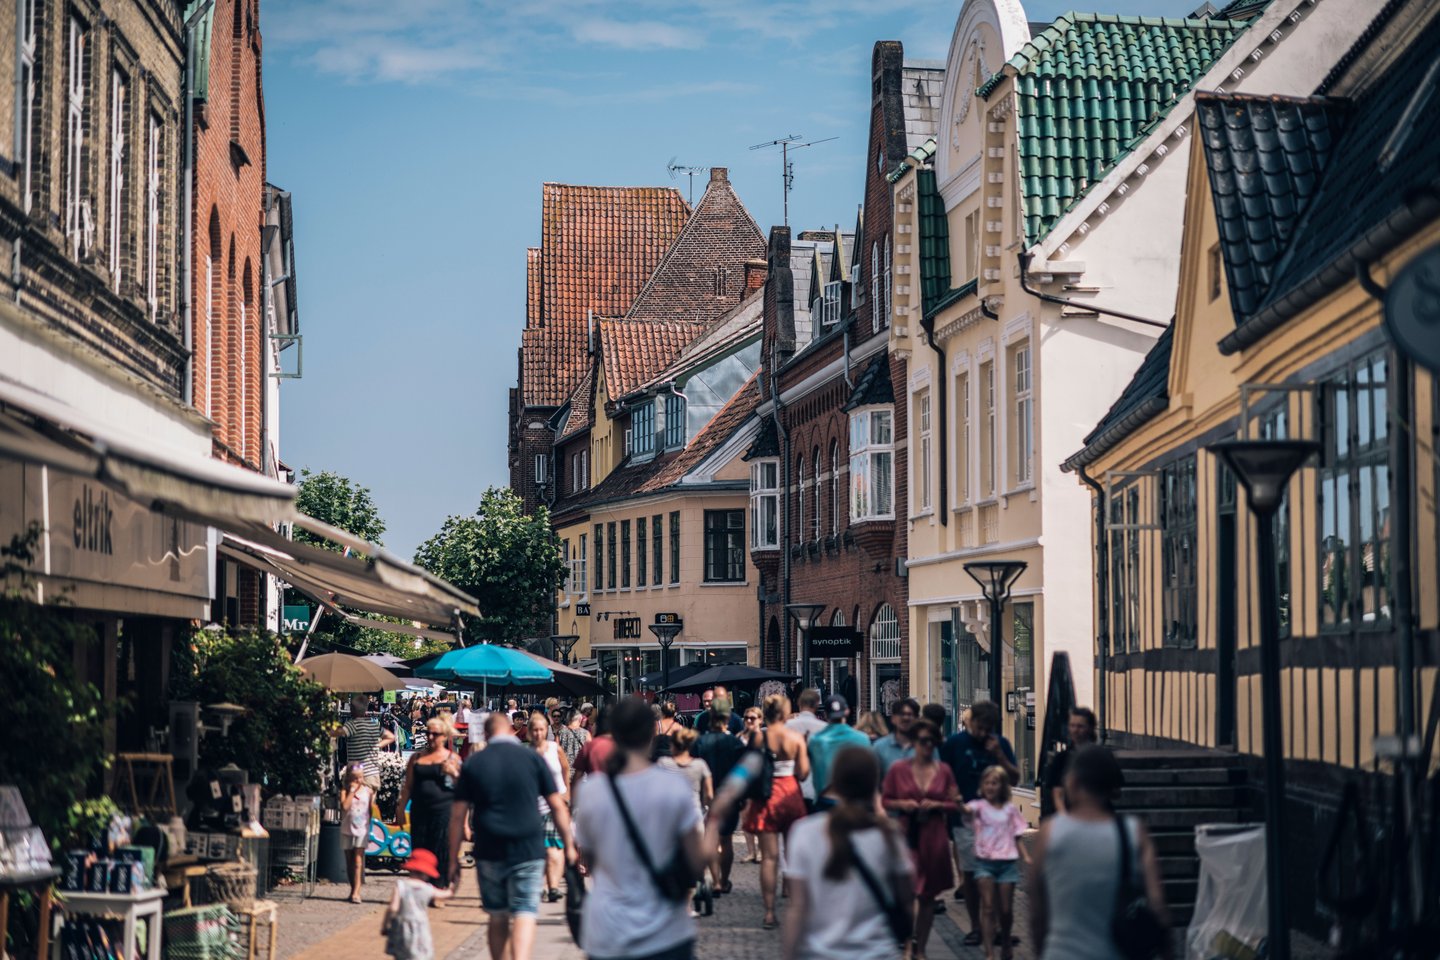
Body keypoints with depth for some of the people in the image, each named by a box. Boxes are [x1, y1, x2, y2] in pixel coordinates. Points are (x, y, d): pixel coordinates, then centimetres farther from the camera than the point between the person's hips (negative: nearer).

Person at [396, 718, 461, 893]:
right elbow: (408, 786, 15)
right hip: (420, 811, 3)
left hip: (444, 811, -3)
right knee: (419, 851, 2)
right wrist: (401, 809, 10)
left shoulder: (452, 758, 6)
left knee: (441, 852, -5)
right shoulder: (416, 759, 14)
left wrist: (453, 773, -13)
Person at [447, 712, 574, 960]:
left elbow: (458, 814, 3)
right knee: (525, 915, -5)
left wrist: (454, 858, 8)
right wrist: (568, 845, 11)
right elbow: (557, 806, 3)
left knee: (498, 918, 14)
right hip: (528, 850, -2)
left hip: (489, 853, 2)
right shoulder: (532, 758, 2)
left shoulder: (472, 763, 4)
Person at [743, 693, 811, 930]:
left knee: (769, 857, 2)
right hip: (791, 795, 0)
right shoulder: (796, 738, -5)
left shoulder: (758, 737, -6)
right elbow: (803, 773, -5)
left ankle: (769, 913, -1)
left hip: (766, 796, 0)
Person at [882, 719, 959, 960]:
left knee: (927, 895, 10)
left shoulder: (943, 771, 4)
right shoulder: (898, 769, -1)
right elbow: (885, 800, 5)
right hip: (906, 834, -3)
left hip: (934, 838, 3)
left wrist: (936, 805, -9)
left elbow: (955, 804, 8)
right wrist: (902, 804, -13)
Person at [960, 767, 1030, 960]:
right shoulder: (979, 806, -1)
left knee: (1005, 909, 5)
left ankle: (1005, 942, 32)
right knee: (988, 907, -9)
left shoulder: (1010, 809, 8)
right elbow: (967, 811, -24)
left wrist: (1026, 857, -4)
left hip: (1007, 862, 2)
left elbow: (1016, 837, 11)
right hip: (985, 861, -2)